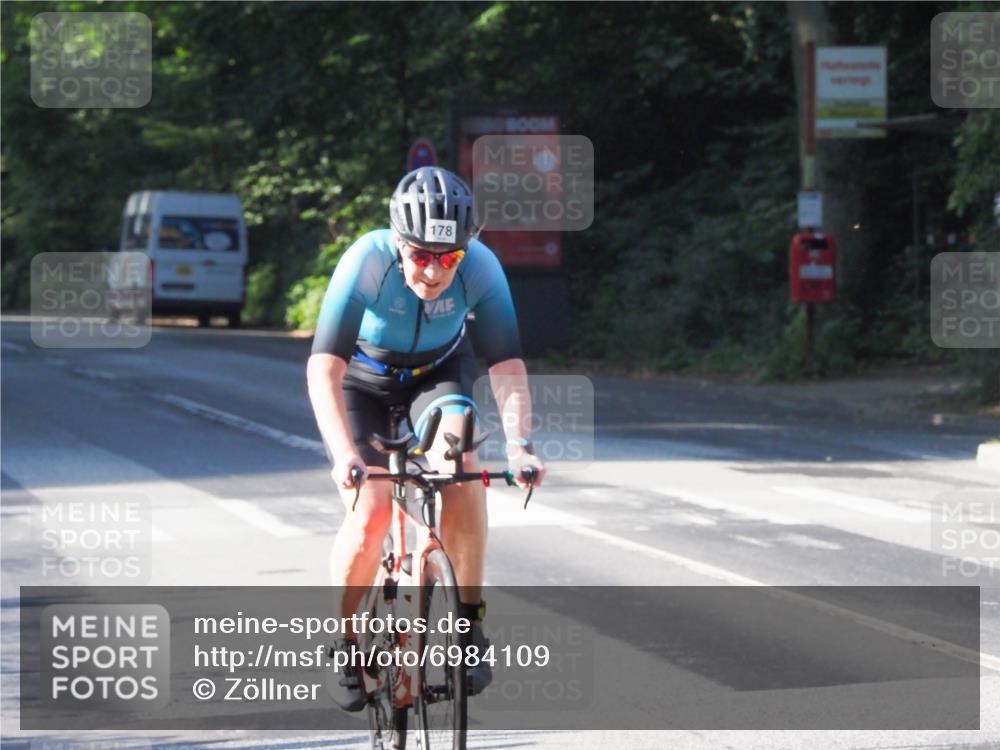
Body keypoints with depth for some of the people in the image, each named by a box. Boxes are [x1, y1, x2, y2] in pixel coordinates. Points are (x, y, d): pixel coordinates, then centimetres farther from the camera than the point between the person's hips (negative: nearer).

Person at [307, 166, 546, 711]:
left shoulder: (481, 268, -29)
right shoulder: (366, 262, -35)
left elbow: (506, 366, -26)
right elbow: (324, 368, -39)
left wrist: (519, 445, -42)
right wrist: (345, 454, -52)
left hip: (438, 371, 2)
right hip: (363, 379, -1)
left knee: (459, 463, -28)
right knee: (370, 514, -20)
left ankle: (468, 623, -15)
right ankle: (348, 644, 4)